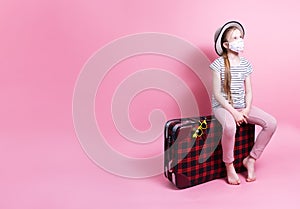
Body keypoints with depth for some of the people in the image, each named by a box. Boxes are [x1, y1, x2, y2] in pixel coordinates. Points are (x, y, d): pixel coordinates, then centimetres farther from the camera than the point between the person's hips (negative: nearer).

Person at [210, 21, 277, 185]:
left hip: (242, 106, 6)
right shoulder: (218, 64, -8)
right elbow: (217, 93, -11)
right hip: (222, 106, -5)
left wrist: (246, 109, -10)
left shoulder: (245, 64, 8)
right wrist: (233, 111, -19)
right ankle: (229, 166, -13)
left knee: (271, 123, -13)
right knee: (230, 126, -38)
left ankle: (250, 160, 2)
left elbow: (248, 91, 8)